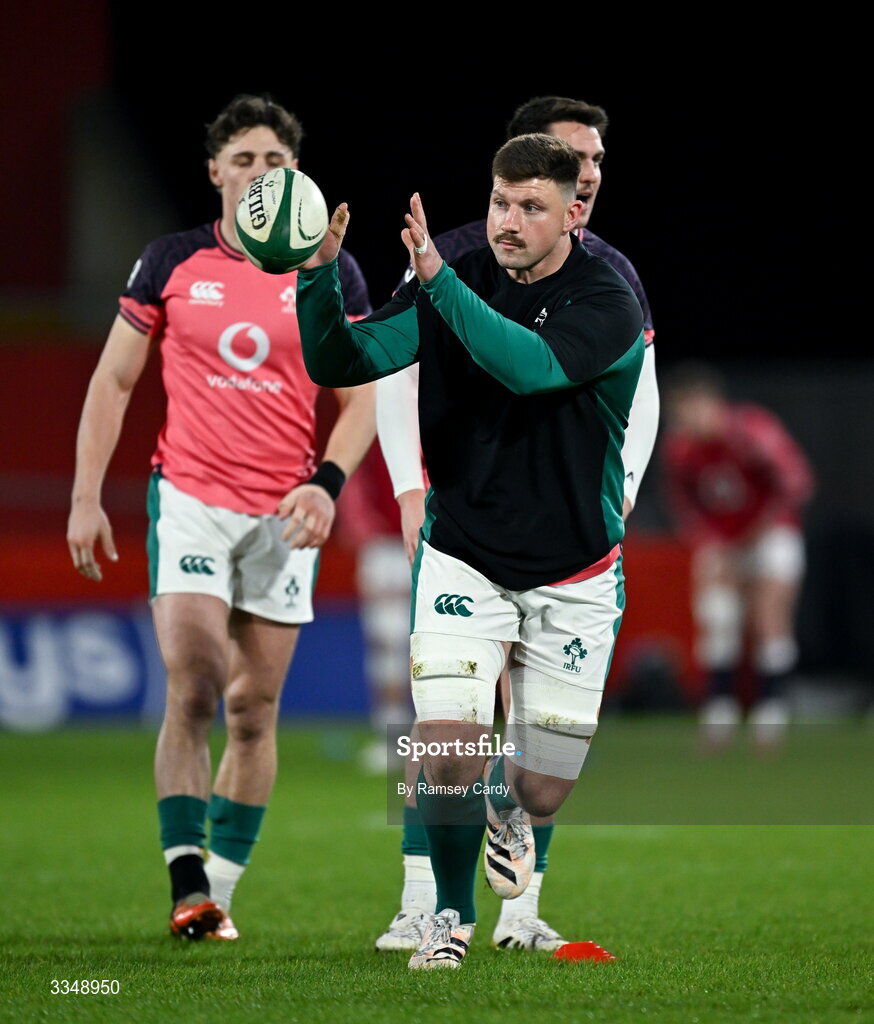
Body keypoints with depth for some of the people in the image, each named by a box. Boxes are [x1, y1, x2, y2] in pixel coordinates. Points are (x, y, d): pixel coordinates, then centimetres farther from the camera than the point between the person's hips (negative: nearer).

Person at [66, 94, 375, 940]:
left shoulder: (332, 275, 3)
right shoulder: (170, 265, 2)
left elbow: (362, 398, 6)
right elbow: (113, 380, 8)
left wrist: (326, 483, -11)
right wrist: (86, 497, 1)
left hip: (286, 513, 1)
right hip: (189, 496, -1)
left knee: (253, 709, 4)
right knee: (191, 693, -15)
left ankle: (221, 889, 14)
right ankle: (186, 885, -13)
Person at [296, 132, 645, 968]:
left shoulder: (608, 305, -16)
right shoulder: (453, 286, -6)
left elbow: (530, 366, -36)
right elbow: (337, 364, -13)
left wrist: (437, 278, -43)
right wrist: (319, 276, -31)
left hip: (571, 576, -1)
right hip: (463, 560, 1)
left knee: (544, 794, 4)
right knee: (447, 751, -17)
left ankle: (506, 806, 43)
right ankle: (451, 910, 10)